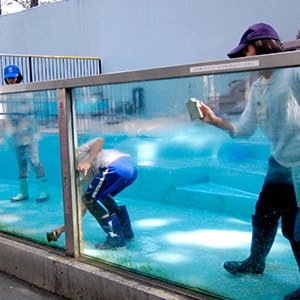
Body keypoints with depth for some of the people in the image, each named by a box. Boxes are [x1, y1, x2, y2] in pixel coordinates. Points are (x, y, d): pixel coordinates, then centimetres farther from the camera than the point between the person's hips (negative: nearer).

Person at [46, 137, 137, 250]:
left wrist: (88, 162, -9)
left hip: (117, 166, -10)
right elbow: (82, 208, 32)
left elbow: (100, 140, -1)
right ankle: (127, 233, 27)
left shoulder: (79, 153, 19)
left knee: (88, 199, 3)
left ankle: (116, 238, 0)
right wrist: (63, 228, 37)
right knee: (103, 196, 31)